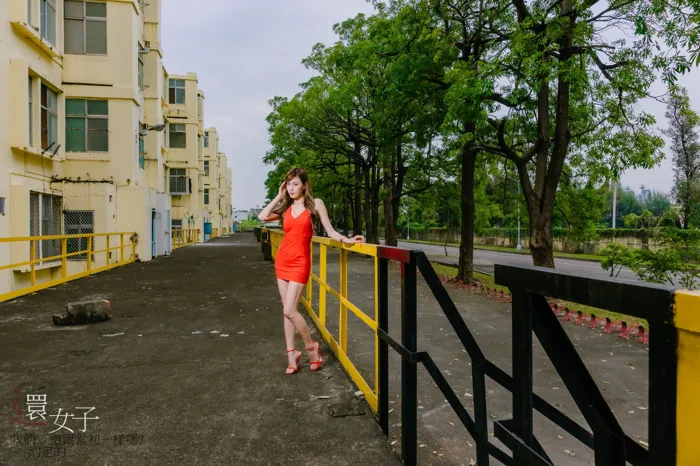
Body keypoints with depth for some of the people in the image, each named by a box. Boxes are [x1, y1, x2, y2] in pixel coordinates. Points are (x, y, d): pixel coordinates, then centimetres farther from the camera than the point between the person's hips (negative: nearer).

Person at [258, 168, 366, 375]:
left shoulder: (315, 204, -2)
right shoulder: (285, 208, 10)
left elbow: (330, 231, -5)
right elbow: (262, 217, -2)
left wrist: (347, 240, -21)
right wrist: (279, 196, 4)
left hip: (300, 261, -5)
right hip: (282, 259, 6)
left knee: (289, 310, -12)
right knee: (286, 310, 7)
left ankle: (311, 346, 9)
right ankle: (292, 353, 16)